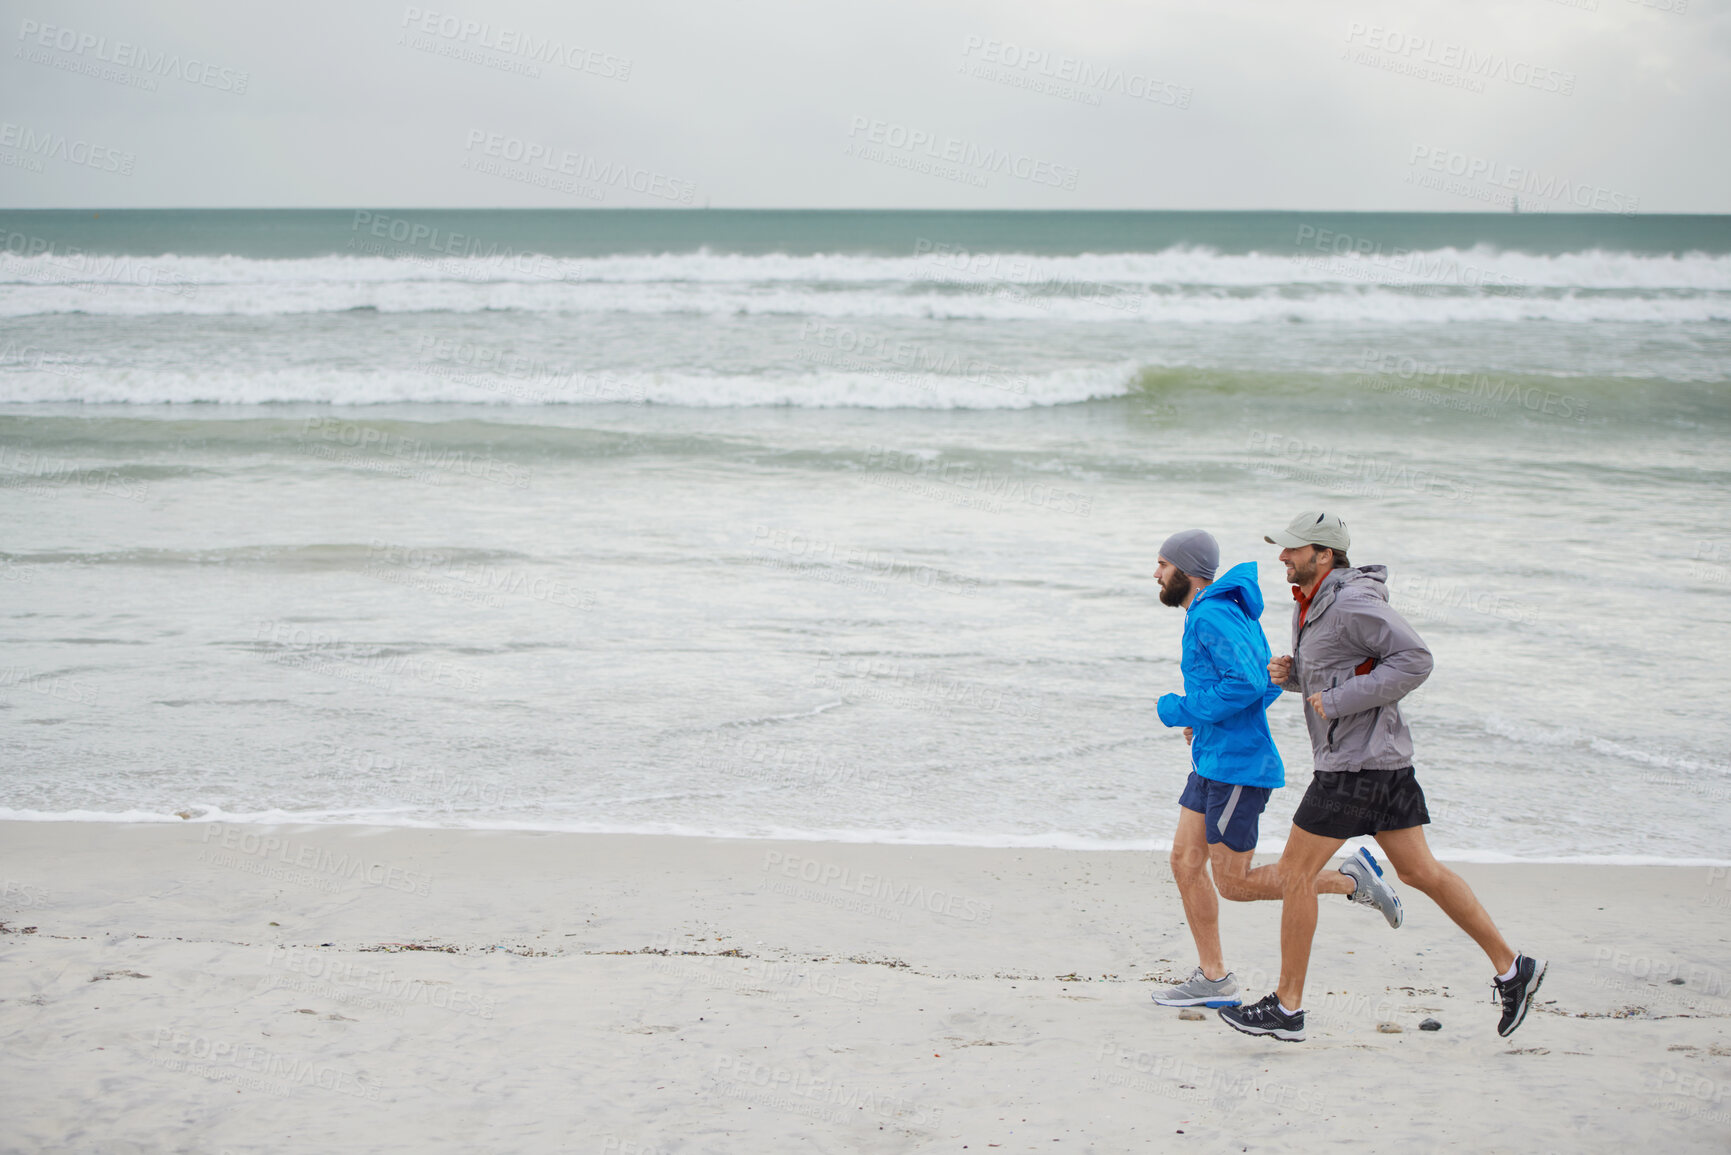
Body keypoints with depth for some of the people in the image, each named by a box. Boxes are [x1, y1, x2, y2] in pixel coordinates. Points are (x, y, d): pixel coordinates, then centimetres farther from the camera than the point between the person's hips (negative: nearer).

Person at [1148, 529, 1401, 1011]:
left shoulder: (1213, 617, -17)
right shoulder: (1230, 612, 15)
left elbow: (1249, 683, -28)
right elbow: (1271, 683, 20)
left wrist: (1184, 710, -17)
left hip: (1237, 766, -10)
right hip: (1213, 761, 10)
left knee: (1233, 884, -4)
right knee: (1185, 862, 7)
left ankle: (1348, 880, 4)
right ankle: (1213, 979, 11)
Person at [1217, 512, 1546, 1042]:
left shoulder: (1353, 602, -17)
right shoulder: (1312, 605, 13)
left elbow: (1415, 660, -23)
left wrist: (1338, 702, -22)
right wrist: (1287, 671, 5)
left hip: (1358, 763, -10)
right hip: (1382, 758, 10)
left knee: (1294, 872, -3)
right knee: (1419, 871, 12)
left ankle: (1287, 1007, 4)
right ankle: (1512, 967, 15)